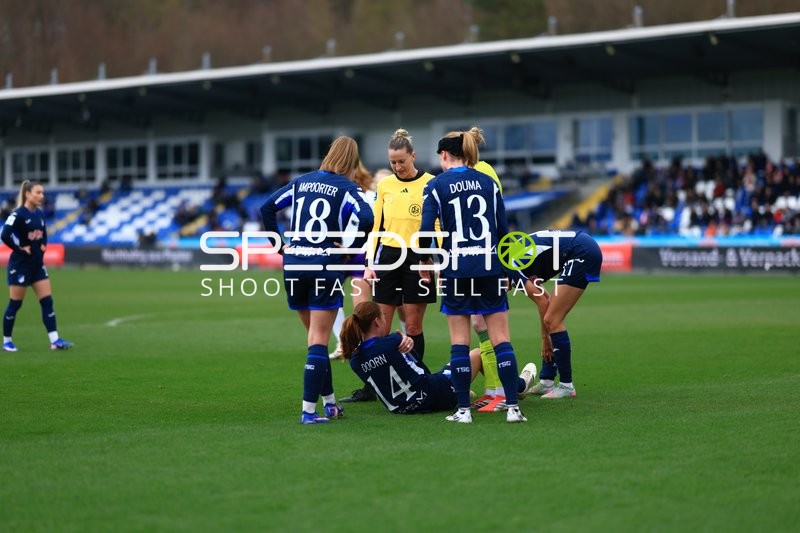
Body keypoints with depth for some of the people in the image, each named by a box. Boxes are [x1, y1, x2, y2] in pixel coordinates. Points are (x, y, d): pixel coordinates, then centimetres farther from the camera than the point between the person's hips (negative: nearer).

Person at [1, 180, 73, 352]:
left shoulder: (39, 213, 8)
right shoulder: (18, 214, -15)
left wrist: (43, 245, 8)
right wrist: (20, 248, -18)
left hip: (37, 264, 7)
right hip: (20, 264, -7)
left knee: (47, 301, 0)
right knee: (15, 304, 1)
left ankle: (55, 341, -1)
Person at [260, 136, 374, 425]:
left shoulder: (301, 181, 13)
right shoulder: (346, 187, -2)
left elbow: (267, 207, 14)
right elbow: (366, 219, -19)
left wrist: (280, 244, 14)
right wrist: (351, 248, -6)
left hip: (293, 266, 5)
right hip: (326, 266, -5)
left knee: (315, 336, 18)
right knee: (319, 341, -1)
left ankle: (329, 402, 24)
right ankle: (309, 410, -6)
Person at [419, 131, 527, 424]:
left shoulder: (436, 186, -2)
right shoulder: (489, 182, 7)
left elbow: (426, 230, -9)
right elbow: (503, 229, 7)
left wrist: (424, 262, 8)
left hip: (457, 270, -2)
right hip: (490, 268, 2)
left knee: (460, 341, 5)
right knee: (501, 338, 3)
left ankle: (463, 409, 4)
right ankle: (513, 407, -2)